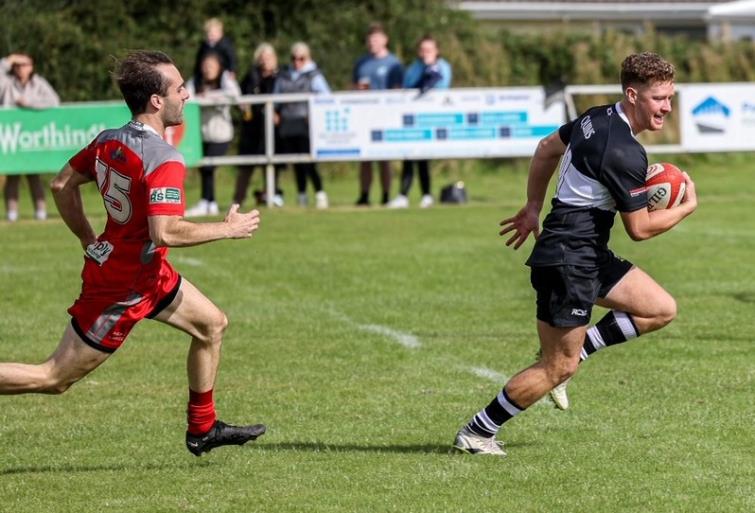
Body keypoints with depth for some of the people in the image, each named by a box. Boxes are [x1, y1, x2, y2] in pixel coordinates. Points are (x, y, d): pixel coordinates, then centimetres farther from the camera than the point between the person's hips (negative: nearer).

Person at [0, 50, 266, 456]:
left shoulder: (108, 141, 0)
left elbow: (62, 185, 10)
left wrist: (89, 240, 18)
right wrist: (228, 229, -20)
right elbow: (165, 231, -33)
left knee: (212, 324, 19)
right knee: (55, 379, -2)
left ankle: (203, 429, 29)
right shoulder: (164, 161, -26)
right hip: (124, 287, -10)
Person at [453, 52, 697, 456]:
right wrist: (687, 206, 1)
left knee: (661, 309, 8)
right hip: (569, 259, -10)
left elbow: (547, 148, 21)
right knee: (557, 369, -2)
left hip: (589, 255, 10)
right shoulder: (625, 153, -23)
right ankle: (476, 433, 9)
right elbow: (640, 228, -15)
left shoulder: (598, 118, 6)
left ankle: (574, 351, 12)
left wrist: (533, 207, 28)